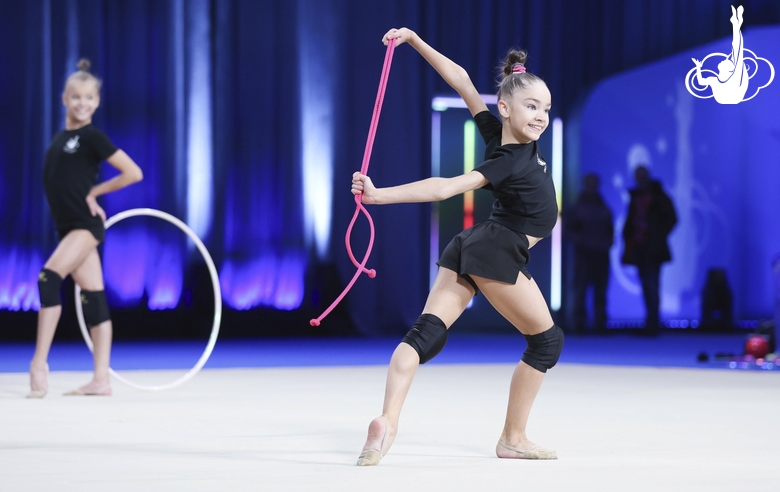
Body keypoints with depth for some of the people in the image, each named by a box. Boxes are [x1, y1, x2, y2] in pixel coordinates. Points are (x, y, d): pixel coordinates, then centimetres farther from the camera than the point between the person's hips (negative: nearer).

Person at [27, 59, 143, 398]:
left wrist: (93, 192, -3)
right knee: (92, 298, 6)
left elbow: (134, 173, -8)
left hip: (85, 224, -7)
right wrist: (86, 195, 8)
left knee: (49, 278, -22)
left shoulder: (91, 137, -6)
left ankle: (39, 363, -23)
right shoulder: (59, 138, 14)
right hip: (69, 228, 7)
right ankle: (101, 379, 5)